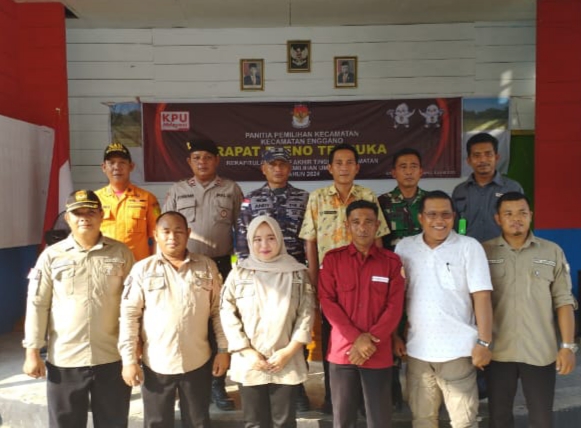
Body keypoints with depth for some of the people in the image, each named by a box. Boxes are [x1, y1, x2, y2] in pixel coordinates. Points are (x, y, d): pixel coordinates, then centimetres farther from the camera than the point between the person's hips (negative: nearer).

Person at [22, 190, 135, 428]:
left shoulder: (121, 253, 0)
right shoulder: (51, 256, -1)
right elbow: (37, 305, 0)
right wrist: (33, 351, -3)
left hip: (112, 357, 0)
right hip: (64, 359, 0)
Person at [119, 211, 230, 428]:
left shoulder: (207, 266, 1)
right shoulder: (142, 269, -4)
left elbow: (218, 310, 4)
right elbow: (129, 315, -4)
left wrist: (223, 349, 2)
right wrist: (129, 359, -8)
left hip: (198, 362, 1)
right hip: (156, 364, -1)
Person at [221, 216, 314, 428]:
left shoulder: (298, 273, 1)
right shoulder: (238, 274, -1)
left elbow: (306, 314, -2)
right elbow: (228, 314, -3)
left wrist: (289, 351, -9)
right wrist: (248, 352, -9)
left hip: (287, 362, 0)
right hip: (249, 362, 0)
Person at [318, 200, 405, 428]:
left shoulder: (391, 261, 3)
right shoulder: (332, 258, 2)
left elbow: (395, 306, -2)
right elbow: (327, 302, -4)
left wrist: (371, 342, -12)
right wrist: (357, 338, -12)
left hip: (379, 353, 0)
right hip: (342, 351, 0)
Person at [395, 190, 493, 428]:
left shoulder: (469, 247, -5)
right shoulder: (404, 247, 3)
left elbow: (481, 297, -7)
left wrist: (484, 342, -12)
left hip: (457, 350, -2)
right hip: (417, 350, 3)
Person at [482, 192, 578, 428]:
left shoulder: (552, 252, 1)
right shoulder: (483, 252, 0)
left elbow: (564, 301, 1)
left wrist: (568, 345, -3)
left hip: (541, 352, 0)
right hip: (498, 351, 0)